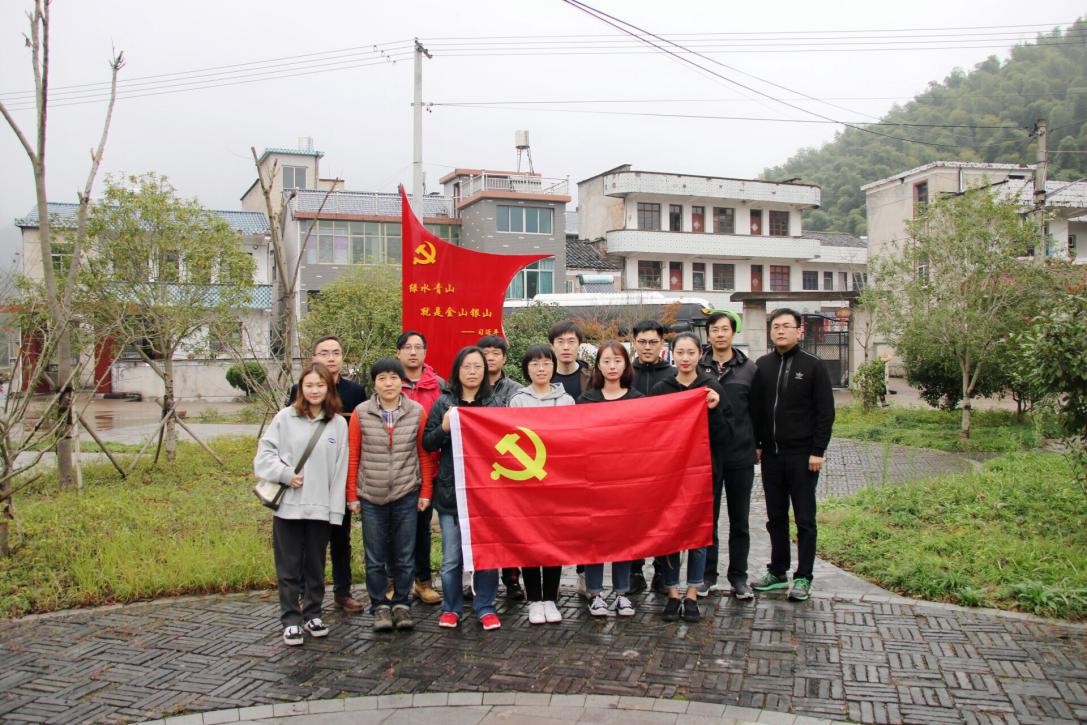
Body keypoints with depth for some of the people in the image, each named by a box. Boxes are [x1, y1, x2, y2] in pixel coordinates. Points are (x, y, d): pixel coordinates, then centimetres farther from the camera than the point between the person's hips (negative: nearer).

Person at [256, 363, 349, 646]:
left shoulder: (338, 423, 0)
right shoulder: (286, 417, -1)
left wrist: (336, 508, -3)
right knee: (289, 566, 6)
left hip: (321, 507, 1)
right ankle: (291, 620, 16)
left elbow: (340, 469, 0)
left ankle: (313, 614, 27)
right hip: (287, 505, -1)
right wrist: (286, 474, -13)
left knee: (315, 565, 13)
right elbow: (265, 452, 1)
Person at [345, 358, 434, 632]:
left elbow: (424, 454, 2)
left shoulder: (416, 412, -2)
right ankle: (380, 607, 21)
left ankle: (401, 604, 22)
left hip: (406, 496, 0)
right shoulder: (360, 413, -2)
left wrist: (425, 492, 1)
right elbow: (353, 457, 2)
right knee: (375, 558, 8)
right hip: (371, 497, 0)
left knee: (405, 557, 8)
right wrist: (352, 495, 1)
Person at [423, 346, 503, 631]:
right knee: (451, 556, 5)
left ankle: (485, 608, 18)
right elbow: (427, 443, 3)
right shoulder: (443, 403, 4)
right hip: (450, 489, 0)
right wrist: (443, 428, -15)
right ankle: (451, 608, 20)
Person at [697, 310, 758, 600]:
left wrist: (757, 444, 2)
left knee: (739, 521, 9)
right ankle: (707, 575, 18)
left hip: (740, 456, 0)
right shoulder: (698, 368, 3)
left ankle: (739, 577, 19)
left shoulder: (749, 369, 4)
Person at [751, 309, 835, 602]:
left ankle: (803, 578, 11)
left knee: (804, 519, 3)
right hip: (770, 454, 4)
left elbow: (825, 411, -6)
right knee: (776, 517, 12)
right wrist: (756, 444, 7)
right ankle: (778, 572, 22)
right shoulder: (762, 365, 8)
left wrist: (818, 451, -11)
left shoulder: (813, 365, -4)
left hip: (802, 455, -4)